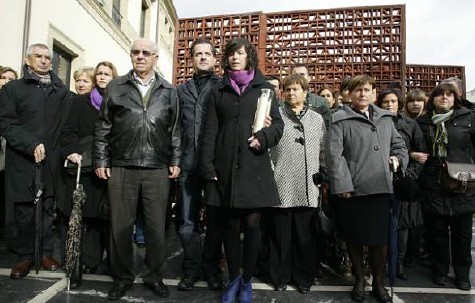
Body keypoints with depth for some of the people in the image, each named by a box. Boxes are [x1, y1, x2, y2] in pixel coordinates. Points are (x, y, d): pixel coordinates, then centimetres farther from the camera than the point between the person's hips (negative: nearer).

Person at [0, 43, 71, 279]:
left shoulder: (61, 91, 13)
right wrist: (32, 145, -14)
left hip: (52, 161, 2)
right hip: (21, 161, -1)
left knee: (48, 208, 7)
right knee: (22, 211, 3)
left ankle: (46, 252, 19)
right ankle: (25, 256, 18)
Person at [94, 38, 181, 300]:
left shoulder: (169, 91, 10)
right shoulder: (115, 87, 9)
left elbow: (175, 130, 10)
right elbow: (103, 127, 8)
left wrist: (175, 161, 3)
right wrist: (101, 160, 3)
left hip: (158, 170, 0)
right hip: (121, 168, 0)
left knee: (156, 227, 6)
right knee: (120, 226, 7)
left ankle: (154, 277, 23)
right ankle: (122, 277, 24)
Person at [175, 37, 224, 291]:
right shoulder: (182, 90, 16)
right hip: (189, 164, 3)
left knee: (215, 220, 5)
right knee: (187, 221, 7)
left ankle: (211, 268, 22)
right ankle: (191, 269, 22)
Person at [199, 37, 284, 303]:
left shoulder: (263, 87, 11)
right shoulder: (219, 91, 14)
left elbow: (278, 122, 7)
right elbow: (210, 131, 7)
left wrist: (263, 137, -14)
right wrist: (208, 165, -2)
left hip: (255, 165, -1)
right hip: (227, 167, 1)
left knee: (252, 224, 0)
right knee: (231, 224, 6)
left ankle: (247, 281, 17)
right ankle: (233, 279, 23)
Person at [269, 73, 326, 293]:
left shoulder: (317, 119, 12)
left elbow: (324, 152, 12)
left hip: (308, 188, 2)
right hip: (281, 186, -1)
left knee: (305, 235, 8)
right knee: (281, 234, 7)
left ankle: (304, 277, 24)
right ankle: (280, 276, 22)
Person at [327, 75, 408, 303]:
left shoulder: (385, 118, 16)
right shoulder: (341, 120, 0)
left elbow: (399, 144, 27)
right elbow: (335, 155, -8)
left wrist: (398, 157, 6)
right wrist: (342, 184, -15)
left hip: (381, 188, 4)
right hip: (352, 189, -3)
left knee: (380, 237, 10)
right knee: (354, 237, 10)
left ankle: (378, 282, 30)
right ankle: (359, 280, 30)